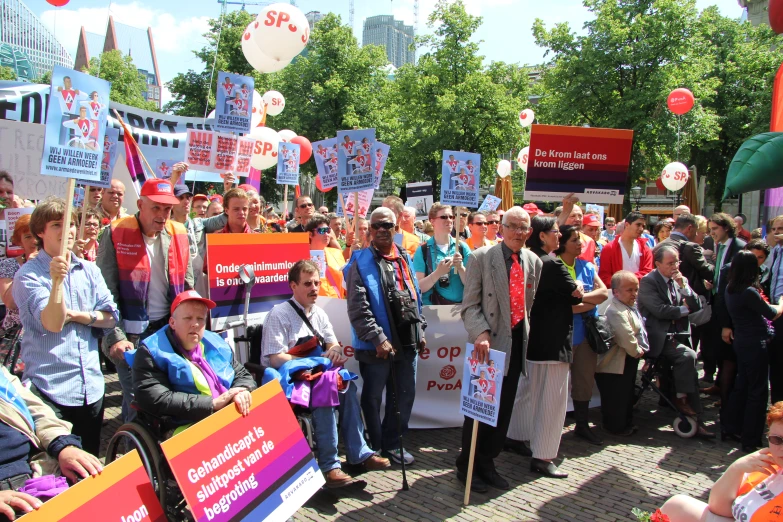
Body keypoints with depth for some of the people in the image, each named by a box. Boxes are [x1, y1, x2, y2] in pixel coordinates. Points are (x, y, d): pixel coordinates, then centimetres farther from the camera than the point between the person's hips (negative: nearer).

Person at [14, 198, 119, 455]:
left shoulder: (89, 270, 8)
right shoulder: (28, 275, -7)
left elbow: (111, 316, 6)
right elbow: (53, 323, -19)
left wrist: (77, 315, -10)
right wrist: (57, 280, -32)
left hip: (91, 388, 5)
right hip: (50, 391, -5)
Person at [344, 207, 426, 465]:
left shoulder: (404, 258, 12)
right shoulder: (361, 263, -8)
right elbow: (358, 308, -16)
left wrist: (420, 331, 12)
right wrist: (379, 338, -21)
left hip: (406, 341, 6)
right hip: (377, 345, -6)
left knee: (405, 395, 15)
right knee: (373, 398, 7)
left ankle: (391, 444, 32)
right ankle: (373, 449, 24)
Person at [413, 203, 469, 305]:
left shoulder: (462, 247, 3)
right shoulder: (423, 250, -2)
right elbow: (419, 287, -6)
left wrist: (460, 267, -15)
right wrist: (438, 273, -20)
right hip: (432, 307, -2)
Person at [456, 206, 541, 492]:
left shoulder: (534, 262, 8)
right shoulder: (481, 258, -6)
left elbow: (532, 304, 16)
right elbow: (470, 305, -9)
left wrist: (527, 334, 10)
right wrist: (481, 333, -23)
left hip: (517, 343, 5)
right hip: (489, 343, -5)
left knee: (504, 408, 13)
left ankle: (487, 463, 30)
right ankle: (466, 466, 22)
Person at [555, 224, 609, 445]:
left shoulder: (587, 267, 9)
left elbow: (604, 293, -1)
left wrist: (579, 298, -14)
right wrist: (590, 302, -11)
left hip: (587, 331, 6)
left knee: (585, 379, 13)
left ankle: (582, 425, 26)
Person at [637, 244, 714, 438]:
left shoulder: (680, 280, 13)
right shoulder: (648, 281, -7)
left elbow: (697, 306, 6)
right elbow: (660, 310, -18)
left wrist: (683, 285, -6)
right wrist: (685, 309, -4)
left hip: (679, 336, 6)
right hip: (659, 338, -5)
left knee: (684, 362, -21)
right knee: (688, 356, -26)